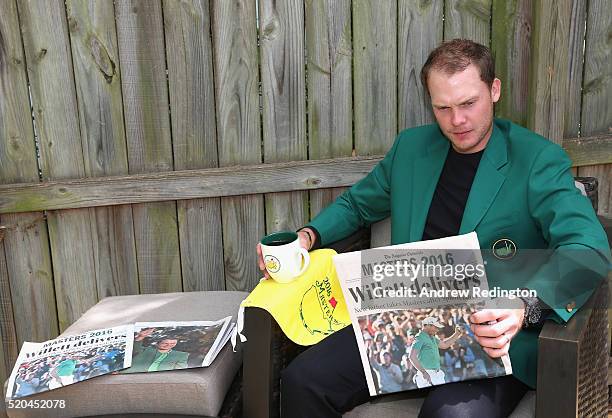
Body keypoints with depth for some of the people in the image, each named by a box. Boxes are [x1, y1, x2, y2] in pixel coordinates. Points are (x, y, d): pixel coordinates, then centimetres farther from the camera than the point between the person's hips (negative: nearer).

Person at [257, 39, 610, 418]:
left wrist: (526, 306, -34)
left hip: (493, 341, -4)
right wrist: (308, 236, 5)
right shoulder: (411, 147, 11)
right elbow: (357, 204, 25)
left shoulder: (539, 159, -4)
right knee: (301, 380, -15)